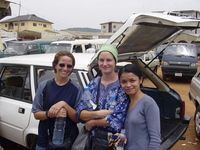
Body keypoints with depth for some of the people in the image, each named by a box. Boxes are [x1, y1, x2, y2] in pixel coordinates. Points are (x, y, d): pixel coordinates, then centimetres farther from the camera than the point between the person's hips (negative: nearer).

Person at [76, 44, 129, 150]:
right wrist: (97, 114, -21)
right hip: (94, 138, 4)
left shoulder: (122, 85, -13)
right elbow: (79, 112, -3)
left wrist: (91, 123, -11)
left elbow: (118, 119, -20)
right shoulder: (93, 84, 1)